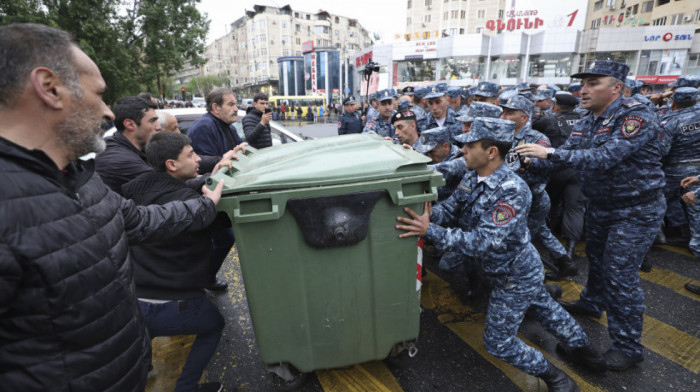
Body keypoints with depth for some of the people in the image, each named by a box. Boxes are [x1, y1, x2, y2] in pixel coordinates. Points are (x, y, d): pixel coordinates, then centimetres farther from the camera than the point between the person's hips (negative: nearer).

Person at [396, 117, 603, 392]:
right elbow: (450, 210, -8)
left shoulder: (512, 191, -33)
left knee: (498, 343, 6)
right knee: (544, 308, 32)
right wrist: (429, 215, -28)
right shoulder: (473, 178, -8)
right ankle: (581, 347, 58)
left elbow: (484, 241, -38)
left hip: (516, 277, -8)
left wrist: (430, 231, -44)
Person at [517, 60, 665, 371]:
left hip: (635, 210, -7)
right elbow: (567, 157, -1)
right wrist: (534, 159, -20)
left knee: (620, 275, -4)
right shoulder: (586, 122, 2)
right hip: (599, 205, 7)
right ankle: (593, 302, 48)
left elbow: (604, 157, -35)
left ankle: (628, 346, 14)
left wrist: (549, 153, -40)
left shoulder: (636, 117, -22)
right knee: (596, 259, 23)